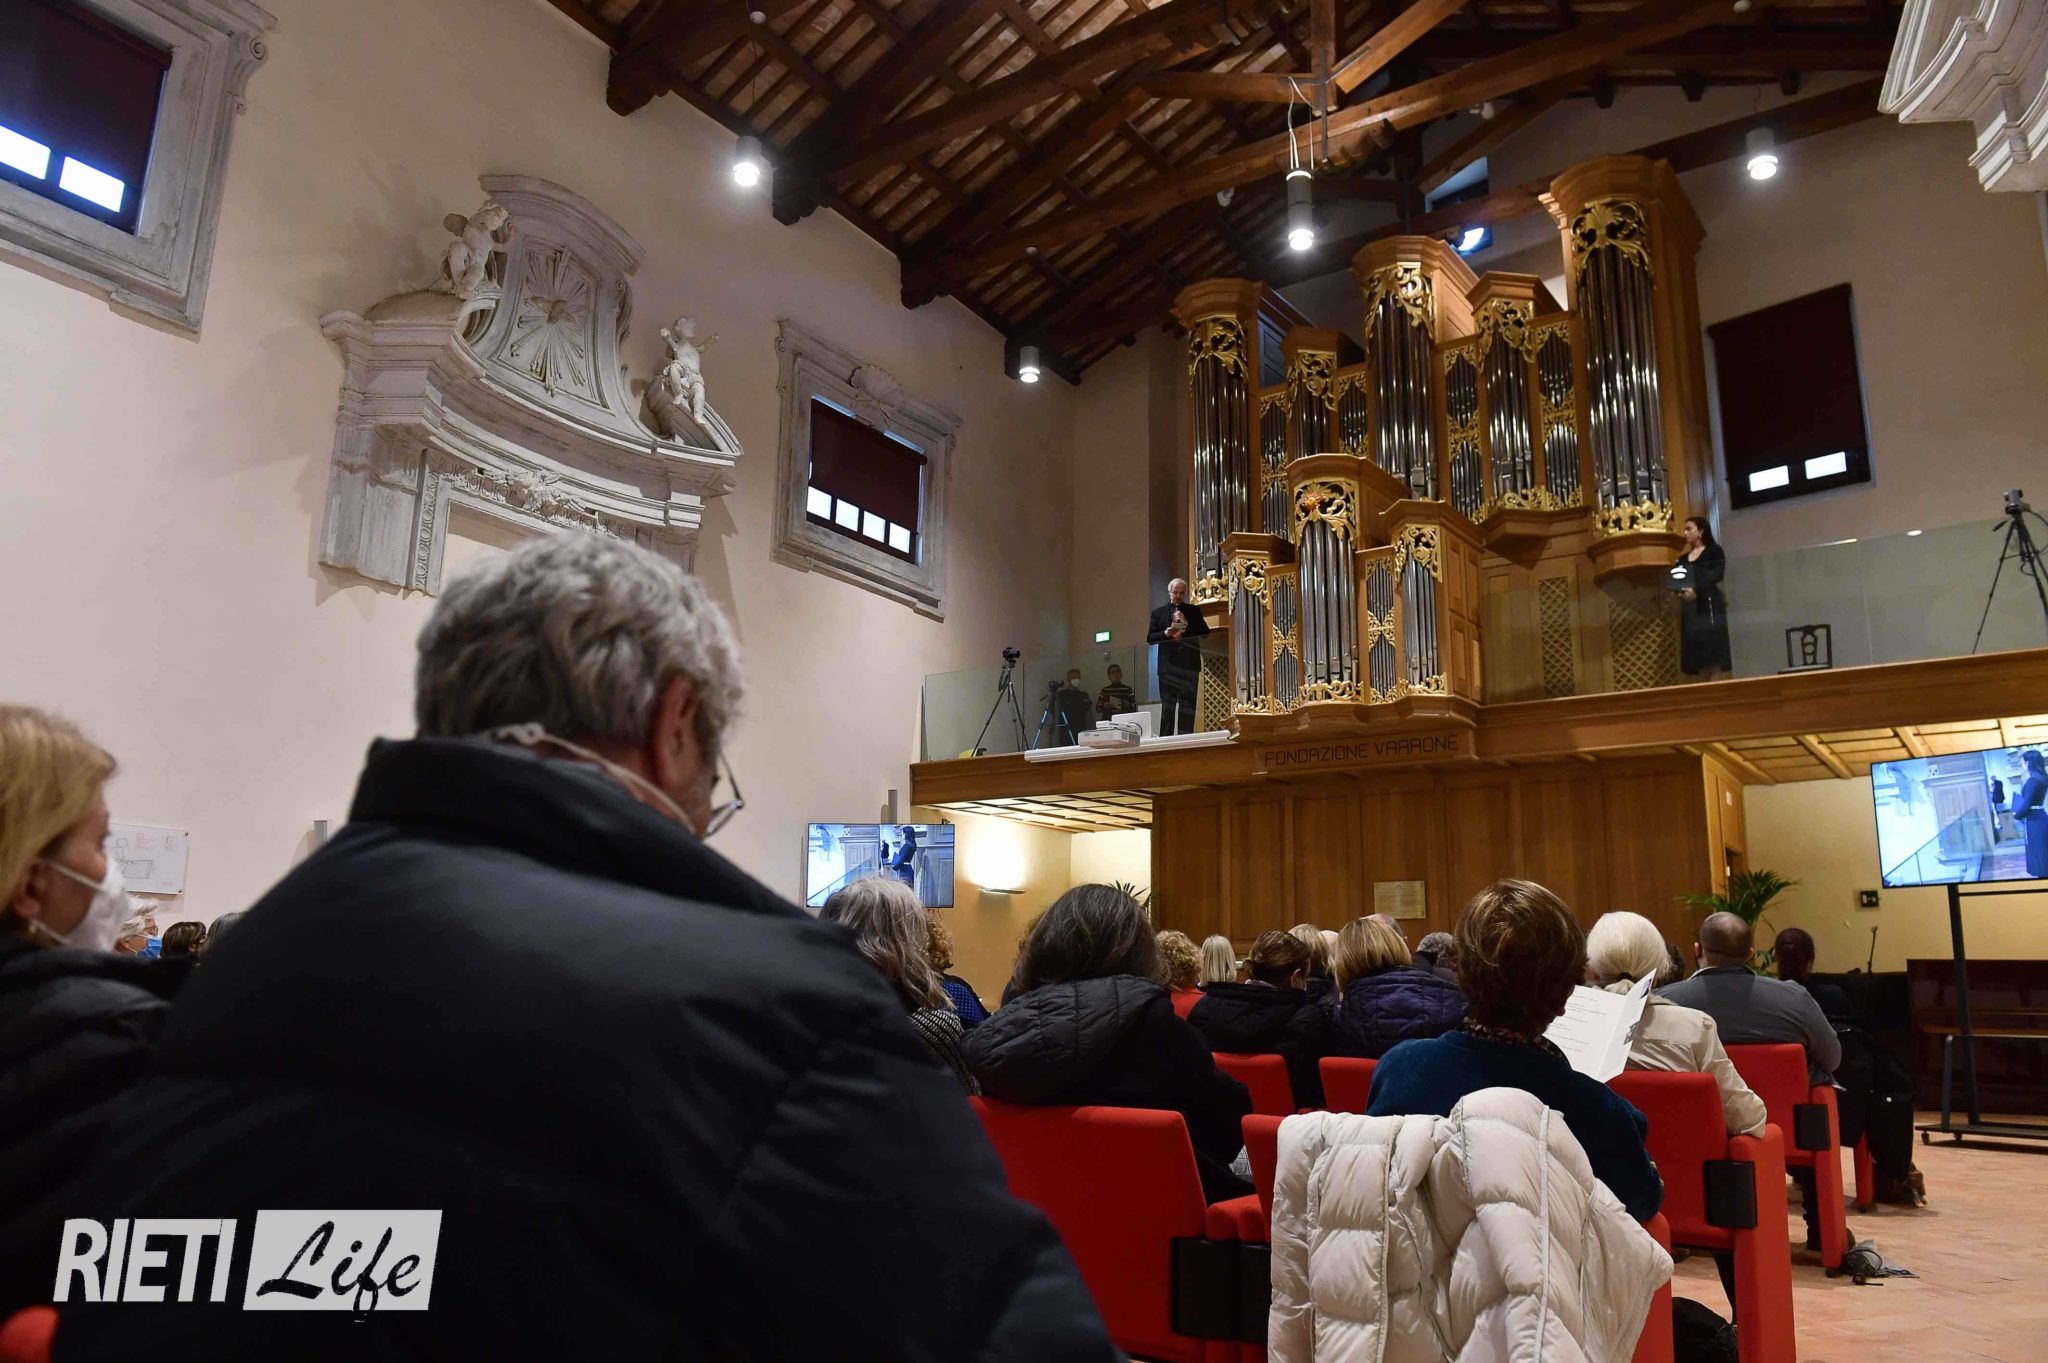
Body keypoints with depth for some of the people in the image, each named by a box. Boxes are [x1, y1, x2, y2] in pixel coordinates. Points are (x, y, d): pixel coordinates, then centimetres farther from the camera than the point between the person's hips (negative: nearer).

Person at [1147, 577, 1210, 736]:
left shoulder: (1194, 611, 10)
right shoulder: (1158, 612, 10)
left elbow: (1205, 633, 0)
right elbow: (1150, 638, 3)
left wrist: (1187, 623, -11)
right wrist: (1166, 633, -14)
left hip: (1189, 664, 0)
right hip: (1167, 665, 0)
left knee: (1188, 707, 1)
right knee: (1167, 707, 1)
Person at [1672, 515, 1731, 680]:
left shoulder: (1714, 551, 4)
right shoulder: (1684, 558, 19)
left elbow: (1717, 575, -11)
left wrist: (1696, 590, -22)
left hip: (1709, 605, -5)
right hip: (1690, 608, 5)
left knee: (1712, 650, -10)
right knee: (1698, 652, 0)